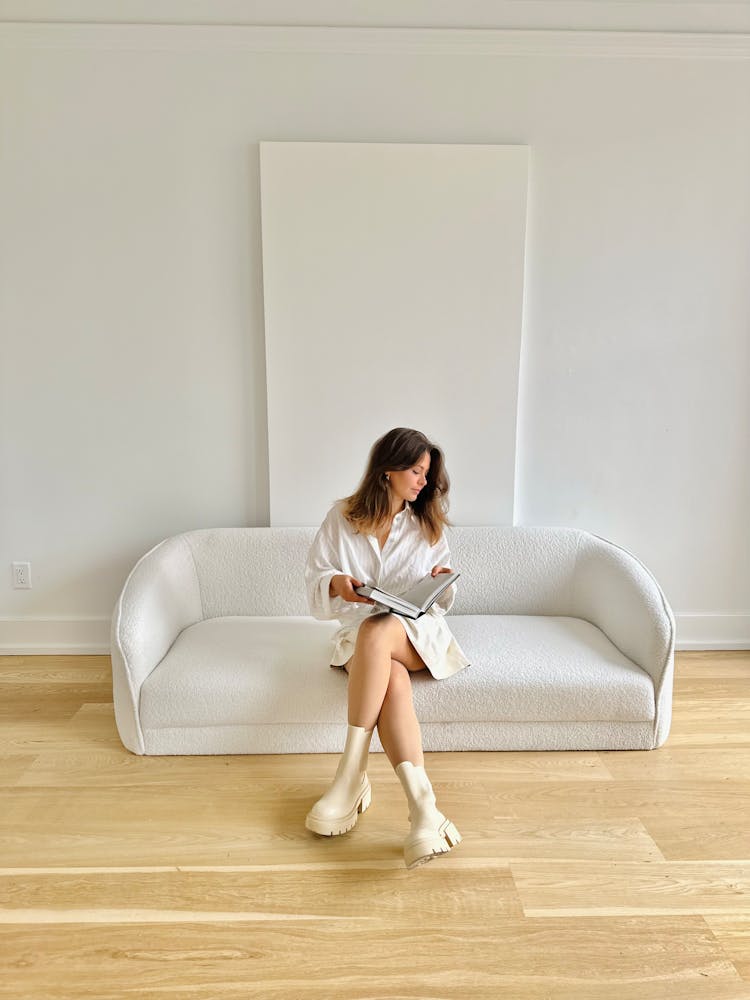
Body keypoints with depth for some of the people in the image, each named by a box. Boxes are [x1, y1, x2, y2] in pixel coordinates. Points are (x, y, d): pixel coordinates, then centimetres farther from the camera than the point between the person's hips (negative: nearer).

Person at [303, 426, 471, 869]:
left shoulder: (429, 525, 9)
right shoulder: (342, 518, 4)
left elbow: (442, 600, 13)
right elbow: (314, 578, 4)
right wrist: (337, 582, -18)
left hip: (418, 632, 0)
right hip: (359, 636, 0)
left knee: (377, 630, -36)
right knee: (393, 681, -35)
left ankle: (352, 776, -36)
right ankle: (424, 809, -40)